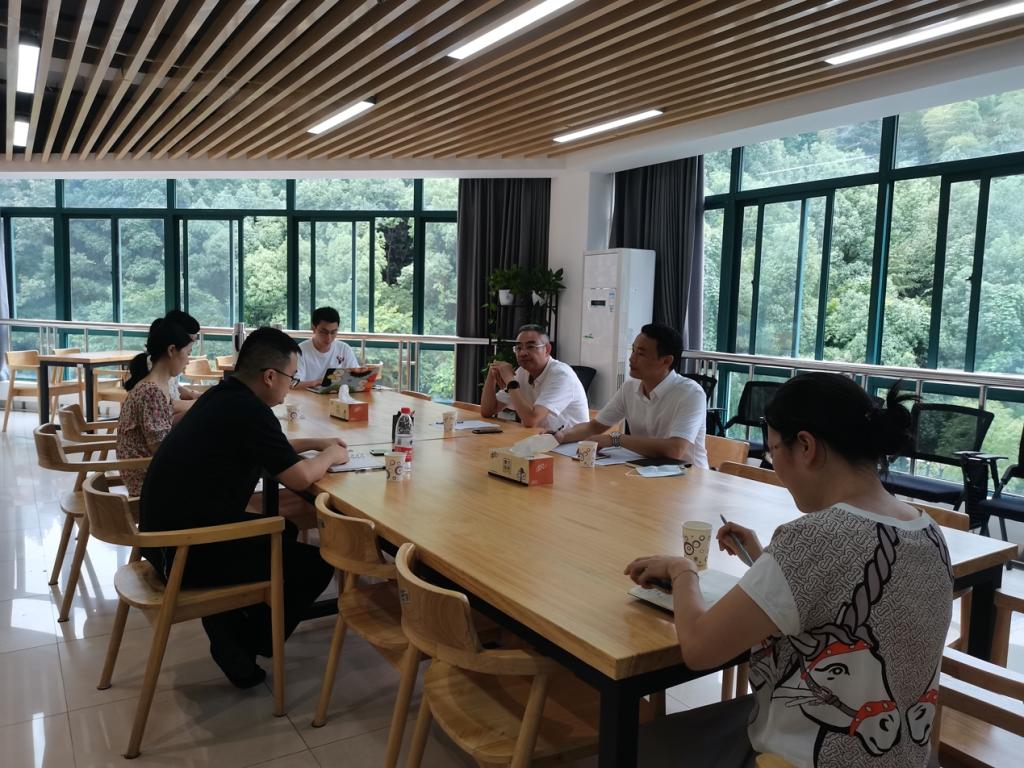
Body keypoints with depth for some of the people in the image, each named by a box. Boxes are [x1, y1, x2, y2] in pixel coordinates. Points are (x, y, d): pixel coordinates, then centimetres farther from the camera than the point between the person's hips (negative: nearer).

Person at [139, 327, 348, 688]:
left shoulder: (224, 396, 7)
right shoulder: (248, 411, -22)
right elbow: (300, 478, -18)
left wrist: (312, 443, 19)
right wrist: (330, 456, 2)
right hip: (188, 555, -10)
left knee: (284, 532, 24)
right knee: (316, 563, -1)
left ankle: (230, 629, 24)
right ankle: (245, 644, 14)